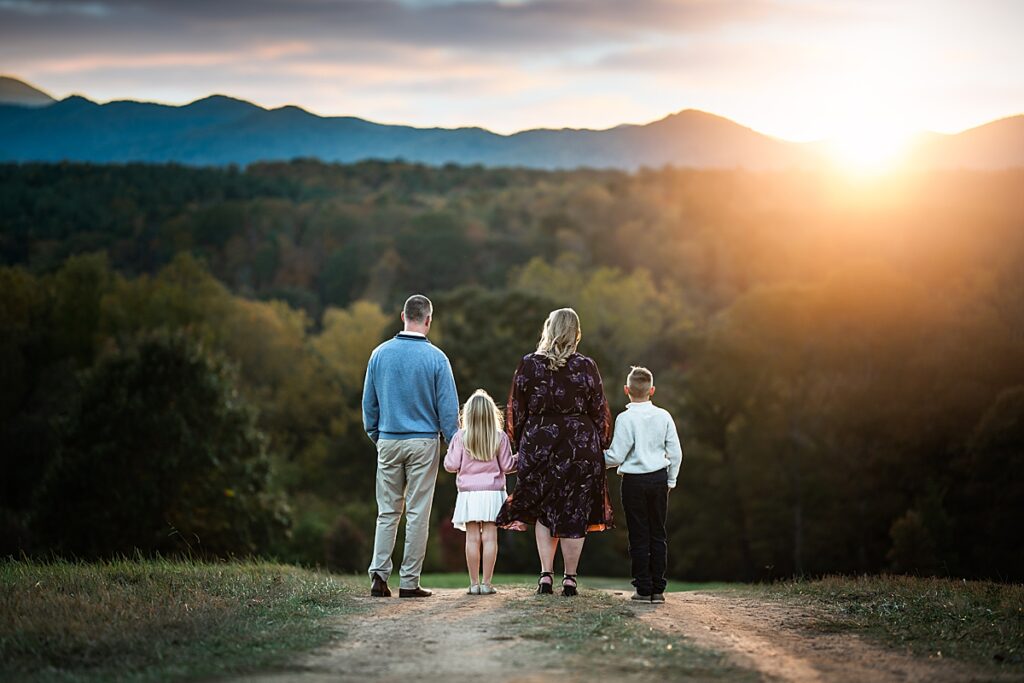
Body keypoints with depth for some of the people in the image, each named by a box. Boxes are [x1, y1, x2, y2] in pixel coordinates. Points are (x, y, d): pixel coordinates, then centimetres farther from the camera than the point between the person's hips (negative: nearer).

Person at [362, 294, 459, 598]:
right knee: (417, 513, 2)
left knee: (387, 511, 10)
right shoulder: (435, 357, -7)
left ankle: (379, 573, -4)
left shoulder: (380, 354, 2)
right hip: (424, 442, -3)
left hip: (389, 441, 3)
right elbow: (448, 407, -6)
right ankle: (409, 582, 4)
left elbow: (369, 402, 8)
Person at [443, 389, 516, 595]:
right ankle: (486, 583, -2)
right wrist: (518, 461, 21)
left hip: (468, 493, 0)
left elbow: (451, 465, -2)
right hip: (493, 493, 0)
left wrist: (449, 456, 19)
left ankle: (474, 583, 1)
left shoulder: (461, 437, -3)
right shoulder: (499, 438, -2)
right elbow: (506, 466, 2)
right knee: (490, 537, 0)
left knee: (472, 538, 1)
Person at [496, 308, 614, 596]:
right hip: (580, 443, -1)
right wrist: (600, 448, 10)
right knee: (574, 513, 6)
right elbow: (599, 412, 0)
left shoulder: (529, 364, -2)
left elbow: (517, 410, 3)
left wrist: (519, 444, 12)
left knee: (544, 511, 13)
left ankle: (545, 575, 4)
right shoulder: (586, 367, -3)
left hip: (538, 442, 1)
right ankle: (570, 578, 8)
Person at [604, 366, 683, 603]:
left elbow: (615, 456, -12)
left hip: (634, 481, -3)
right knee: (658, 534, 9)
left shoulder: (626, 419, -12)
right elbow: (675, 452, 2)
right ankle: (658, 589, 8)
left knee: (639, 535, 2)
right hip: (659, 478, 3)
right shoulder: (663, 416, 0)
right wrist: (670, 481, 14)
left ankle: (643, 588, 2)